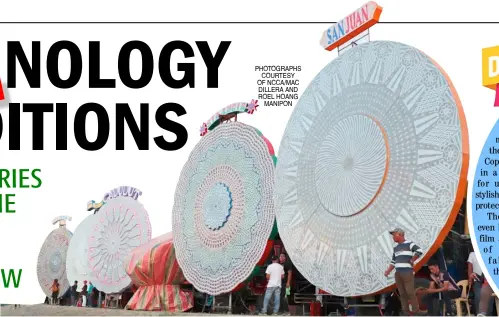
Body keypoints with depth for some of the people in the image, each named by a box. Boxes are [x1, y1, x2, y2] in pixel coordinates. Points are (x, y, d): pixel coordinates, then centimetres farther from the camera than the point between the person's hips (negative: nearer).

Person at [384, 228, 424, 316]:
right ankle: (406, 311, 6)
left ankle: (416, 310, -6)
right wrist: (388, 271, 8)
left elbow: (419, 251, -17)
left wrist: (411, 261, -9)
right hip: (398, 273, 7)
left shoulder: (409, 244, -3)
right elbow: (393, 262, 21)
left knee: (410, 292, -10)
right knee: (402, 293, 4)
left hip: (407, 272, -7)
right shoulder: (396, 248, 19)